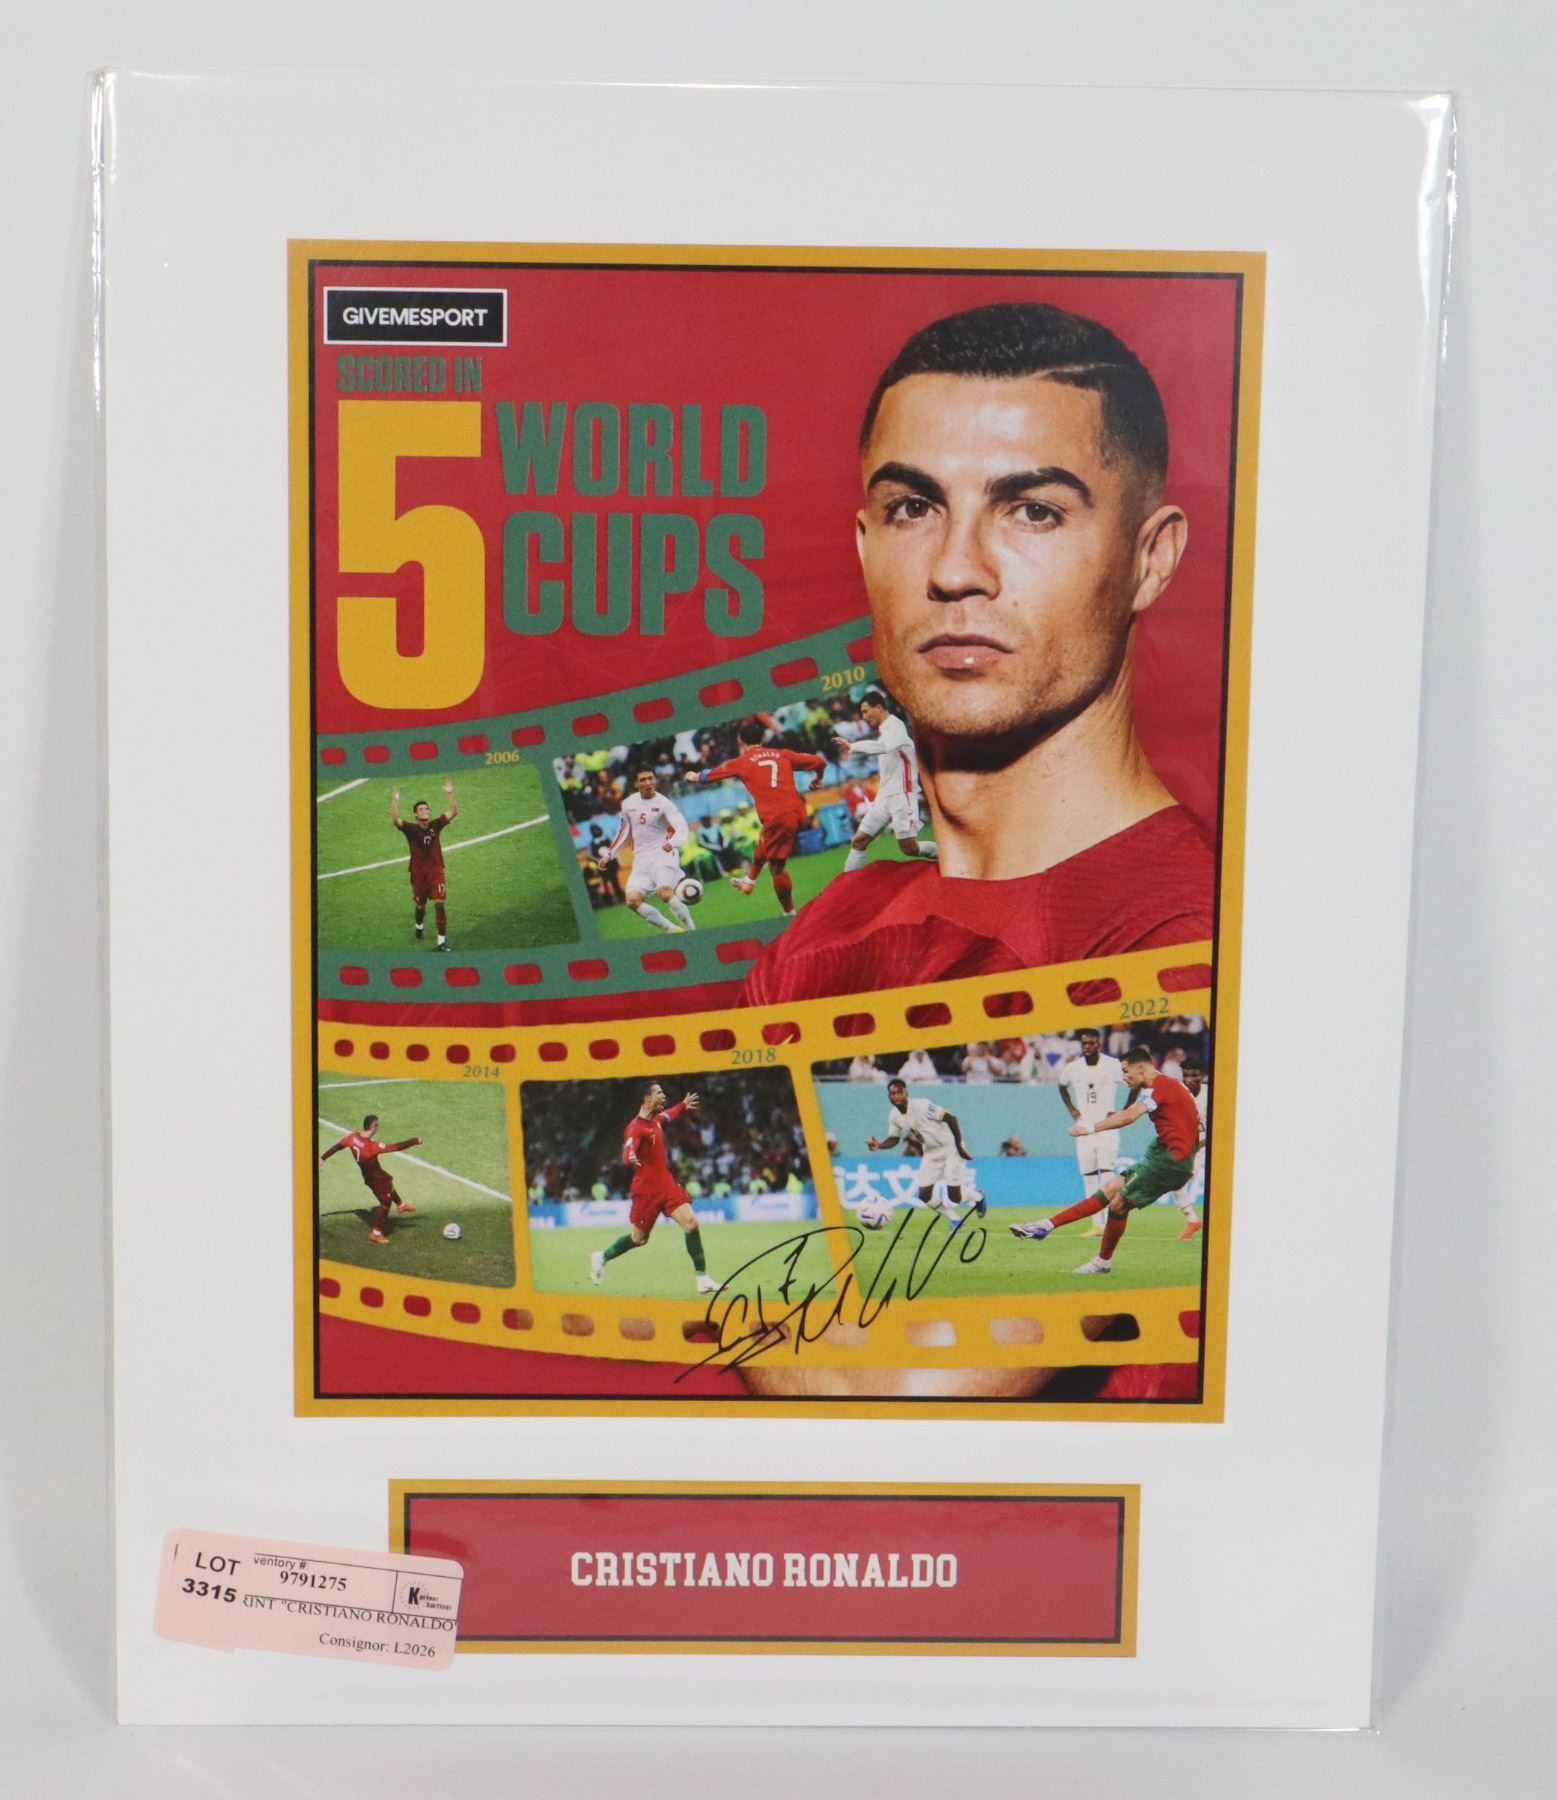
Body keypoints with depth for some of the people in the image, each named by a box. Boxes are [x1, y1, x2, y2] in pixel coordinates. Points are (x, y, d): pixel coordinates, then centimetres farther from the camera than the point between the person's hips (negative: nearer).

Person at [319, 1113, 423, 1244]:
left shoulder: (353, 1137, -17)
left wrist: (323, 1158, 14)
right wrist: (415, 1141, -30)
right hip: (374, 1177, -8)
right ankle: (376, 1233, 20)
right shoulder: (372, 1146, -38)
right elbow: (396, 1147, -39)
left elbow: (337, 1146, -2)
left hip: (367, 1173, 8)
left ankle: (401, 1204, 55)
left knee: (388, 1183, 32)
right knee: (386, 1202, 10)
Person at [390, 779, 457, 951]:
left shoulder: (436, 825, -3)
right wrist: (395, 800, -33)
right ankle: (419, 926, 51)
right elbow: (395, 819, -25)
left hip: (436, 871, 0)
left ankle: (442, 941, -11)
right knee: (421, 905, 16)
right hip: (418, 873, 0)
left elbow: (453, 812, -9)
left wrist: (451, 793, -18)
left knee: (439, 903, -12)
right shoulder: (411, 829, -9)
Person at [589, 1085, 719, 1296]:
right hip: (646, 1189, -7)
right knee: (638, 1238, 6)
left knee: (691, 1223, -9)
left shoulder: (657, 1119, 6)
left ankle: (703, 1279, -6)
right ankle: (601, 1258, 33)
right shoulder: (636, 1127, -19)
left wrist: (683, 1105, 43)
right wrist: (630, 1157, -57)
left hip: (666, 1183, 7)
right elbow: (627, 1153, -35)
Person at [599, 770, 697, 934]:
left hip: (663, 853, -5)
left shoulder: (663, 804, -8)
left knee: (665, 893, -29)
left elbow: (682, 828, -21)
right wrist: (609, 855, 20)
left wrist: (673, 843, -42)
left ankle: (691, 931, -16)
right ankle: (672, 929, -4)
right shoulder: (628, 804, 8)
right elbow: (623, 832, 22)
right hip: (641, 859, 5)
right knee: (633, 899, -13)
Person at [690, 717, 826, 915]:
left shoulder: (741, 762, 6)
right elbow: (819, 762, 12)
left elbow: (709, 775, 19)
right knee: (764, 842, 31)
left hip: (776, 818, -6)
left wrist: (695, 776, 41)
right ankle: (749, 881, 46)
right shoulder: (783, 754, 14)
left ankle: (790, 913, 11)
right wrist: (817, 779, 34)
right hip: (798, 812, 6)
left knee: (777, 867, 6)